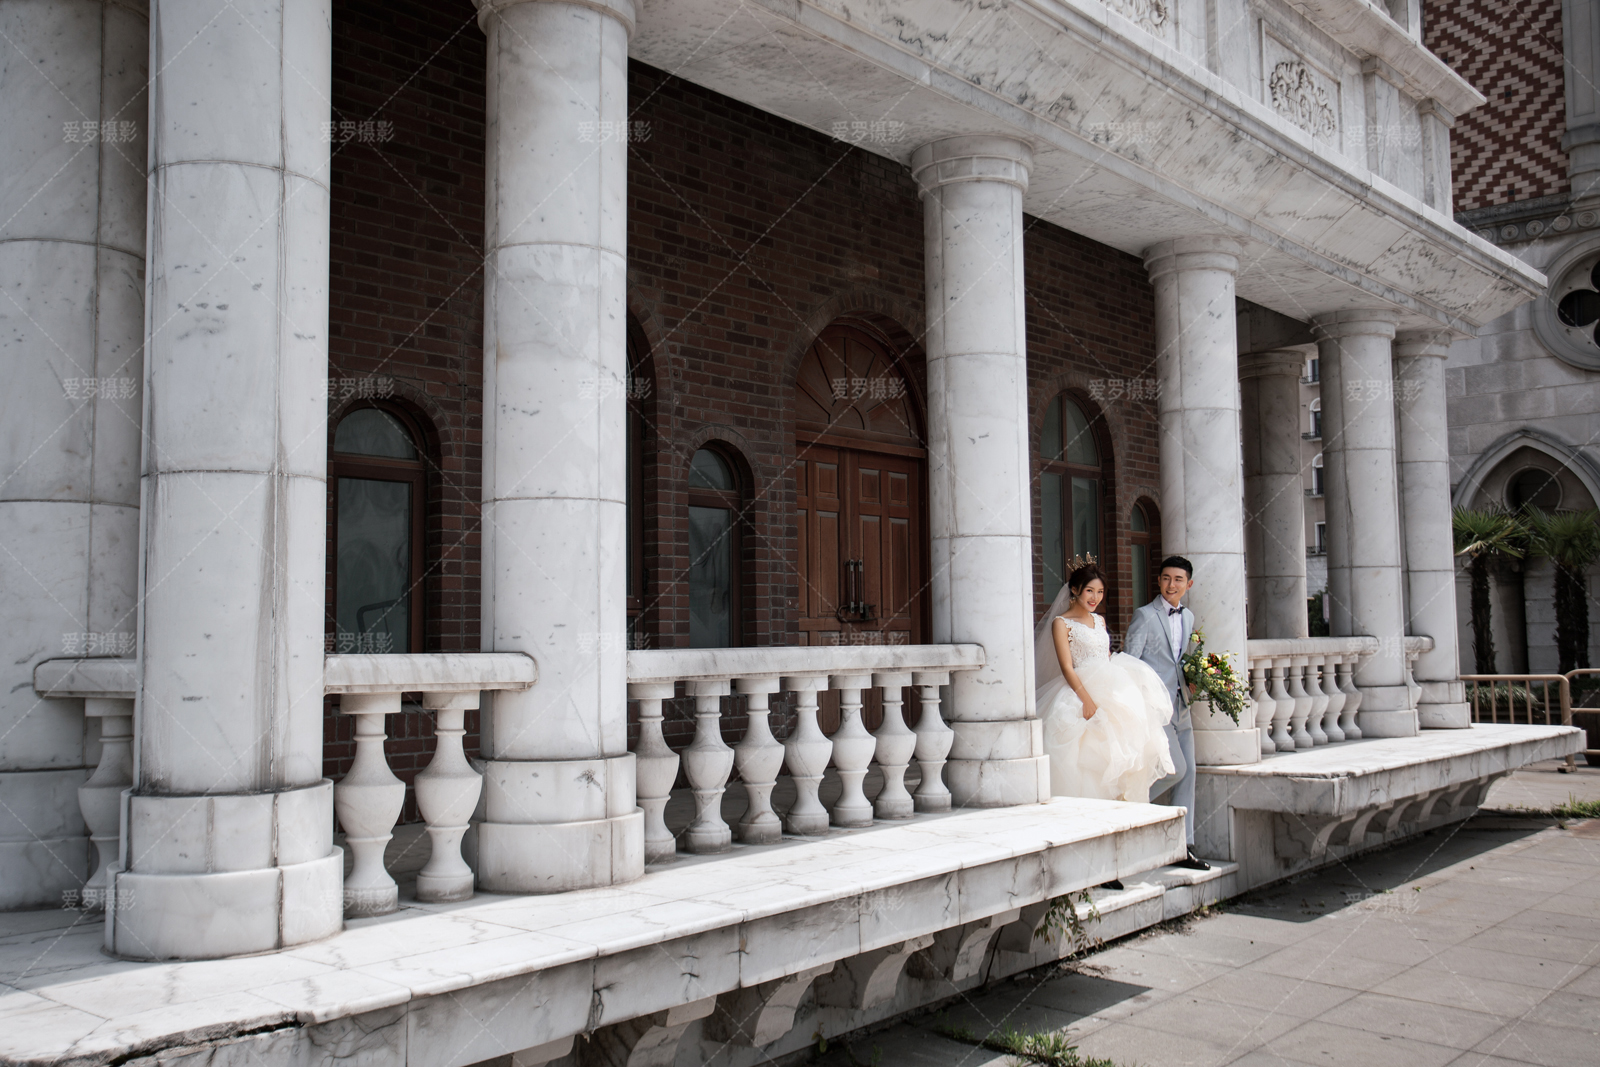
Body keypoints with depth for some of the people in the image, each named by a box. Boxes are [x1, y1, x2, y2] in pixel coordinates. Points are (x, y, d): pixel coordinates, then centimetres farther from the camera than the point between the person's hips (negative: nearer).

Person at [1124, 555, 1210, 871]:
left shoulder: (1188, 617, 13)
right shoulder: (1145, 615, -8)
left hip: (1180, 707, 7)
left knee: (1188, 775, 6)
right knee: (1176, 768, -14)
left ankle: (1184, 847, 12)